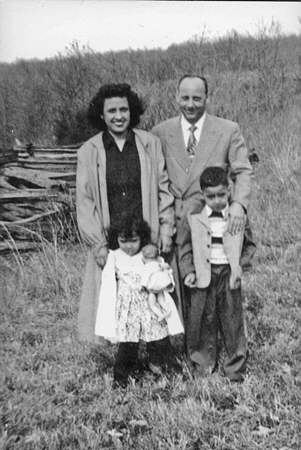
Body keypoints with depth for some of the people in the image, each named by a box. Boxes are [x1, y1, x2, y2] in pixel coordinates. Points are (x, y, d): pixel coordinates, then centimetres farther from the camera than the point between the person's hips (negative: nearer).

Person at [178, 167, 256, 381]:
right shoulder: (193, 218, 0)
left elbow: (250, 245, 10)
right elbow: (185, 248, 6)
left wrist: (242, 264, -5)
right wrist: (188, 272, -5)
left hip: (229, 275, 0)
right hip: (204, 276, 0)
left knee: (233, 320, 6)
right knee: (203, 320, 7)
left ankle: (236, 368, 21)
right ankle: (203, 365, 24)